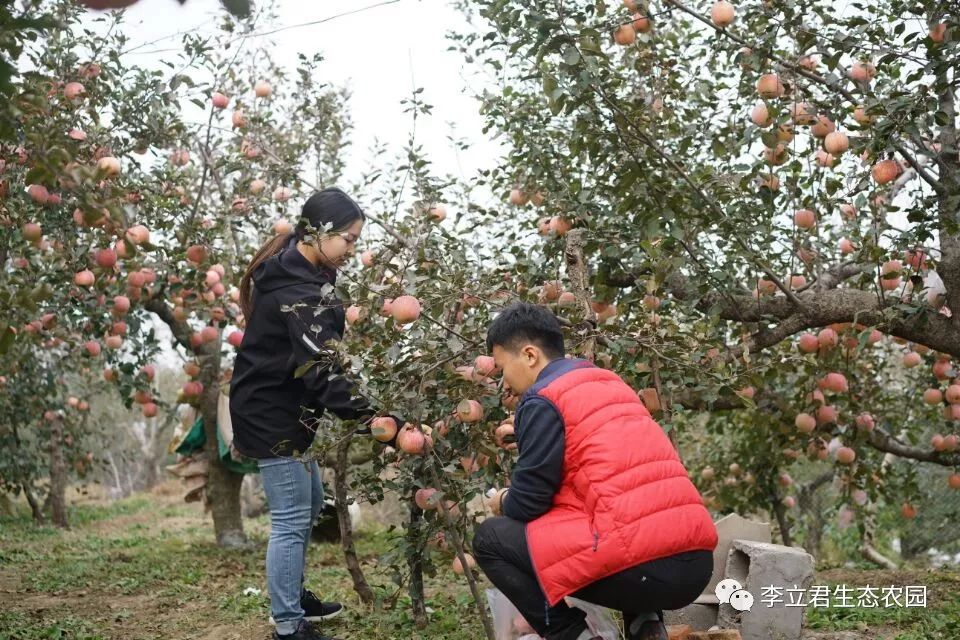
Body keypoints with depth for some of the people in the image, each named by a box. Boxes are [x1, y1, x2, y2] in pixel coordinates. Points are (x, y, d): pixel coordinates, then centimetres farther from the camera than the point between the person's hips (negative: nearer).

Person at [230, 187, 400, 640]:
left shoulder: (293, 268, 5)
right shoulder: (299, 293, -26)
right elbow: (321, 373, -31)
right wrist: (372, 419, -33)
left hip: (280, 408, 11)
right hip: (272, 415, -11)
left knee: (308, 504, 21)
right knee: (291, 518, -5)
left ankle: (291, 595, 35)